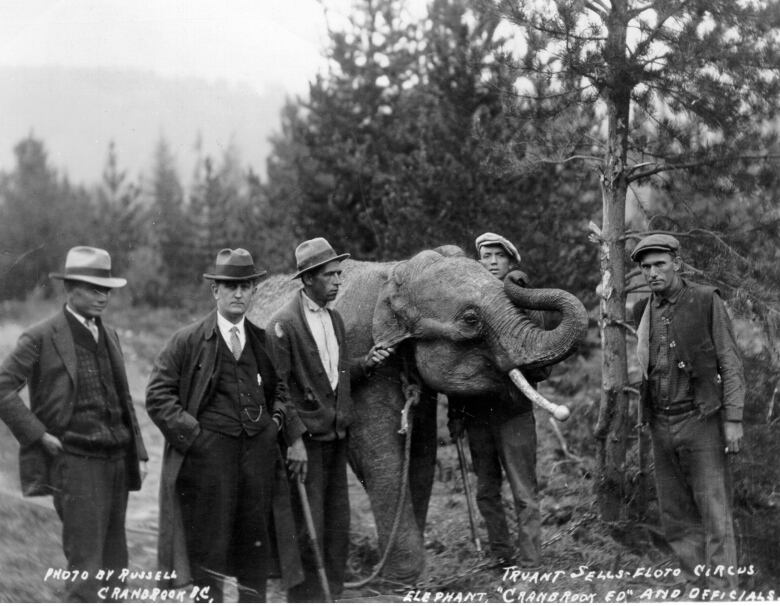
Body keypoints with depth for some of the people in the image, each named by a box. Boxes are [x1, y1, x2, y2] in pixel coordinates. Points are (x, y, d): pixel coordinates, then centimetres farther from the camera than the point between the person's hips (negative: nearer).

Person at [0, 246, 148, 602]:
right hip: (76, 462, -7)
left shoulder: (109, 336, 15)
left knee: (115, 565, 9)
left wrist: (139, 453, 14)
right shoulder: (42, 338, -7)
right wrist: (40, 435, -12)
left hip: (117, 462, 7)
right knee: (86, 564, -9)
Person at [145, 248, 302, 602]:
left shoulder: (265, 341, 11)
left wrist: (276, 418, 9)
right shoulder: (188, 342, -2)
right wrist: (191, 433, -10)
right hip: (208, 453, -4)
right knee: (208, 547, 0)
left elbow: (281, 385, 27)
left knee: (256, 542, 10)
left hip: (259, 452, 4)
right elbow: (158, 396, -3)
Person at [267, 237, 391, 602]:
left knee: (338, 524, 12)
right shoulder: (284, 325, -13)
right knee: (308, 529, -4)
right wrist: (294, 440, -19)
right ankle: (306, 598, 5)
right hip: (305, 438, -8)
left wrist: (366, 363, 1)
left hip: (336, 435, 8)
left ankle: (333, 593, 22)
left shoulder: (334, 318, 12)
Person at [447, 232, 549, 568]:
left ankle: (529, 564, -1)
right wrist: (454, 412, 9)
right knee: (486, 492, 10)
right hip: (477, 411, 4)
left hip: (513, 411, -4)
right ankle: (502, 559, 20)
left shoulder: (528, 306, 0)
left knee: (524, 494, -4)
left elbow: (541, 366, -1)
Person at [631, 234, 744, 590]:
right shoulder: (643, 312, 8)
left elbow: (730, 363, -5)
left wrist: (733, 419, -11)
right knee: (676, 516, 6)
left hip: (701, 422, -5)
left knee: (714, 512, -7)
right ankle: (693, 585, 14)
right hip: (661, 424, 5)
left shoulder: (707, 302, -5)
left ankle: (724, 591, -7)